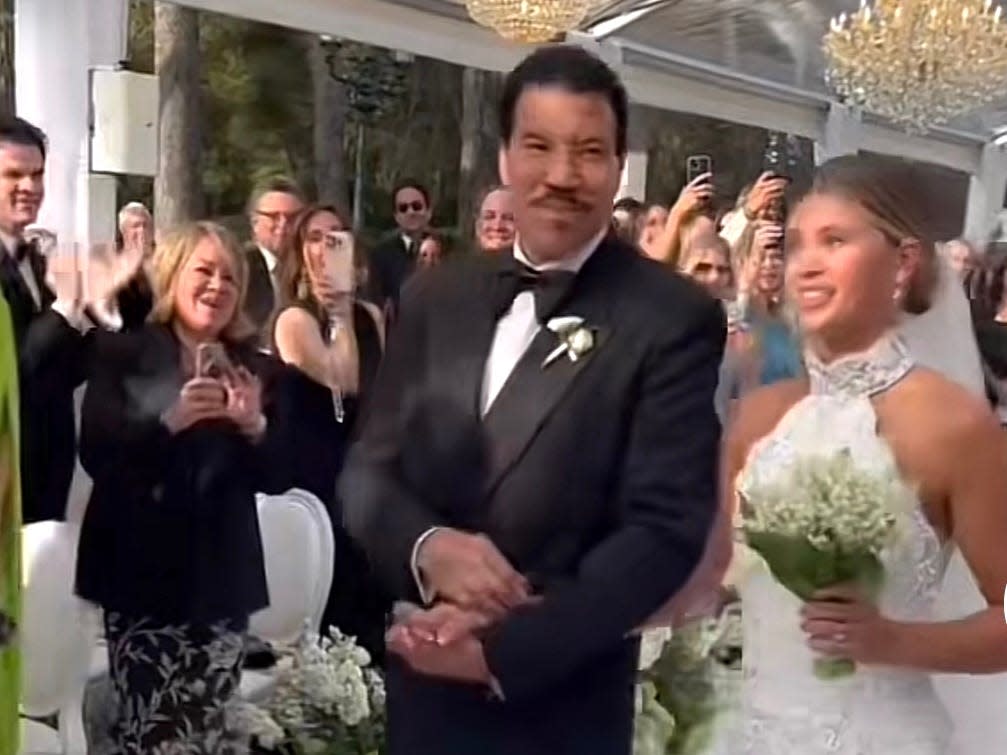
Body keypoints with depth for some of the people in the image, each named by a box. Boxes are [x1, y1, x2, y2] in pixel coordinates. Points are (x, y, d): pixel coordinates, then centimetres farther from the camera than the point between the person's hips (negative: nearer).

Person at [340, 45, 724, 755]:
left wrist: (503, 649, -19)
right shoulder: (437, 297, 3)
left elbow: (666, 529, -15)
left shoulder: (674, 318, -11)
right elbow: (368, 469, 4)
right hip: (420, 682, 5)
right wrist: (427, 546, -16)